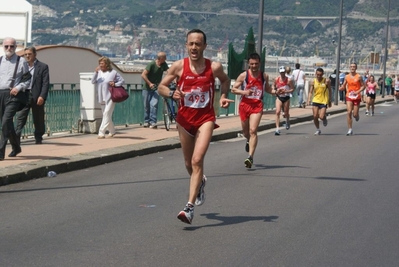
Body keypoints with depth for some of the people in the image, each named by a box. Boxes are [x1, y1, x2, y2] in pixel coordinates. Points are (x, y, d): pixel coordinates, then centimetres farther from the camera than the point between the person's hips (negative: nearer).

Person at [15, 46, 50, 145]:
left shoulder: (43, 66, 2)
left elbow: (46, 83, -4)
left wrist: (42, 96, -15)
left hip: (37, 97, -2)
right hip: (24, 95, 2)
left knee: (38, 120, 6)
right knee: (20, 118, -7)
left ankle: (38, 138, 18)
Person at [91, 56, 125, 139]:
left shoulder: (113, 73, -2)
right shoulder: (99, 73, 8)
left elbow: (122, 81, 2)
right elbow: (93, 82, -2)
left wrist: (115, 84, -15)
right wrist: (95, 72, -14)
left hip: (110, 98, -6)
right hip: (102, 98, 6)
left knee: (106, 114, -15)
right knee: (107, 116, 13)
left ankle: (101, 132, -19)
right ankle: (112, 131, 29)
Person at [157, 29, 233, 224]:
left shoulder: (214, 67, -8)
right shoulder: (178, 66, -7)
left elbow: (225, 80, 14)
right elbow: (161, 87, 1)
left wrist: (223, 96, -4)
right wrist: (171, 93, -21)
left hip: (205, 118, -2)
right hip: (184, 118, 3)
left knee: (197, 160, -17)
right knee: (188, 163, 15)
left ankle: (190, 207, -18)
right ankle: (199, 182, 51)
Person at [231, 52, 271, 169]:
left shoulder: (264, 76, 4)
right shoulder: (243, 75, -2)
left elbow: (267, 88, 21)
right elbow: (233, 89, 0)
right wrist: (243, 92, -18)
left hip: (257, 105, -1)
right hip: (244, 104, 1)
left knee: (253, 130, -15)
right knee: (245, 131, 16)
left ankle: (250, 157, -18)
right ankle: (249, 141, 55)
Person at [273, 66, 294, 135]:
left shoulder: (289, 80, -9)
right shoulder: (276, 79, -1)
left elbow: (292, 89, -8)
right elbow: (273, 88, 10)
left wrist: (285, 91, -23)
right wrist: (276, 92, -10)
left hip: (286, 98, -1)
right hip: (279, 98, 1)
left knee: (286, 113, 10)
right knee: (277, 112, -15)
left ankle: (287, 122, 47)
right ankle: (277, 129, -17)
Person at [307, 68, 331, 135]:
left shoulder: (326, 81, -6)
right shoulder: (313, 82, 0)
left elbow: (330, 91, 3)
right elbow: (310, 92, 1)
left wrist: (330, 101, 5)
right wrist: (309, 99, -16)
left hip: (324, 101, -2)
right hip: (315, 101, 2)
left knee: (321, 117, -13)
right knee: (315, 116, -3)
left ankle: (325, 118, 25)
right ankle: (318, 130, 17)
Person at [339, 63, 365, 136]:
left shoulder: (359, 77, -5)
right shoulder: (347, 77, 4)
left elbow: (363, 86, -3)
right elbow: (344, 86, 13)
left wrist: (357, 92, -18)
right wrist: (340, 88, -10)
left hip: (357, 97, -2)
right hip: (349, 97, 2)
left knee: (355, 114, -1)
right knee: (349, 112, -11)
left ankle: (356, 115, 40)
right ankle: (350, 130, -6)